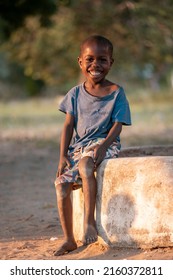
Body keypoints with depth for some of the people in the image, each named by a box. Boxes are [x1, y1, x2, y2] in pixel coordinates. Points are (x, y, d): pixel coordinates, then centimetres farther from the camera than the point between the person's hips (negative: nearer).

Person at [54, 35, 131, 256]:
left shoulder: (116, 92, 0)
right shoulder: (75, 94, 9)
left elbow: (117, 125, -6)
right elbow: (68, 125, 6)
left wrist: (103, 145, -24)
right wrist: (63, 155, -5)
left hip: (104, 143, -4)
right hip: (78, 146, 4)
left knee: (85, 164, -37)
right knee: (61, 183, -17)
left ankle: (89, 220, -31)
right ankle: (68, 239, -10)